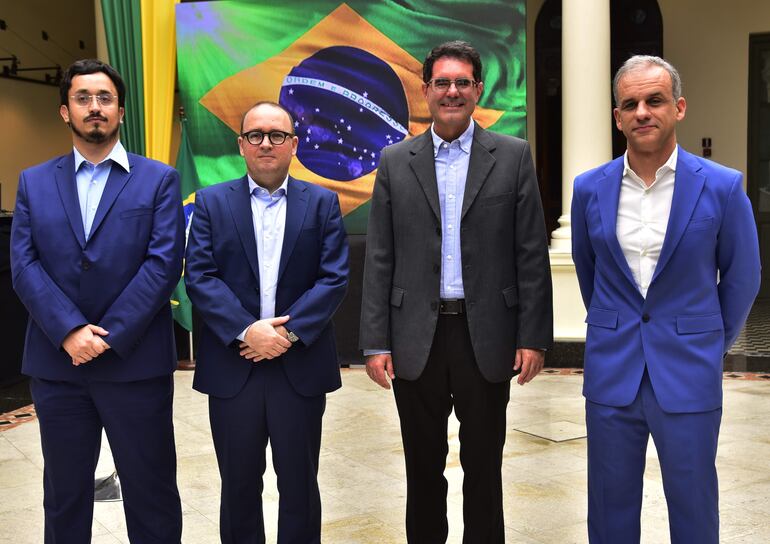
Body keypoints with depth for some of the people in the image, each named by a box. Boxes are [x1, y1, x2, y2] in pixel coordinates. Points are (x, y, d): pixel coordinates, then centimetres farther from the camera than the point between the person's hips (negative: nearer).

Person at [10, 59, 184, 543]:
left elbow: (164, 263, -8)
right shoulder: (34, 182, 9)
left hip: (136, 362, -2)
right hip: (57, 363, 3)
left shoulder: (159, 179, 2)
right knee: (64, 494, 15)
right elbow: (23, 266, 0)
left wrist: (110, 336, -14)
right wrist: (70, 332, -14)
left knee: (152, 493, 7)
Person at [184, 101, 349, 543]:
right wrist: (246, 331, -16)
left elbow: (335, 278, -3)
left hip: (300, 365, 0)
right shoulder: (212, 202, 5)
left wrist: (290, 331, -15)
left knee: (300, 483, 10)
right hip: (233, 367, 0)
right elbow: (199, 276, -4)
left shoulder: (322, 203, 5)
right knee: (239, 484, 11)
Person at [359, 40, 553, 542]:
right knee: (423, 467, 13)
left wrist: (534, 336, -5)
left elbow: (532, 254, 0)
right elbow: (380, 260, 3)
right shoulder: (396, 162, 5)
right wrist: (375, 341, -2)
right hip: (416, 340, 1)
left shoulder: (513, 156, 2)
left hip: (486, 336, -1)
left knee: (483, 467, 11)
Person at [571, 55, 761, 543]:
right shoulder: (590, 189, 0)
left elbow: (742, 278, 4)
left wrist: (713, 345, 12)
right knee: (611, 504, 12)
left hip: (688, 375, -2)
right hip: (611, 372, 2)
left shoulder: (723, 187, -8)